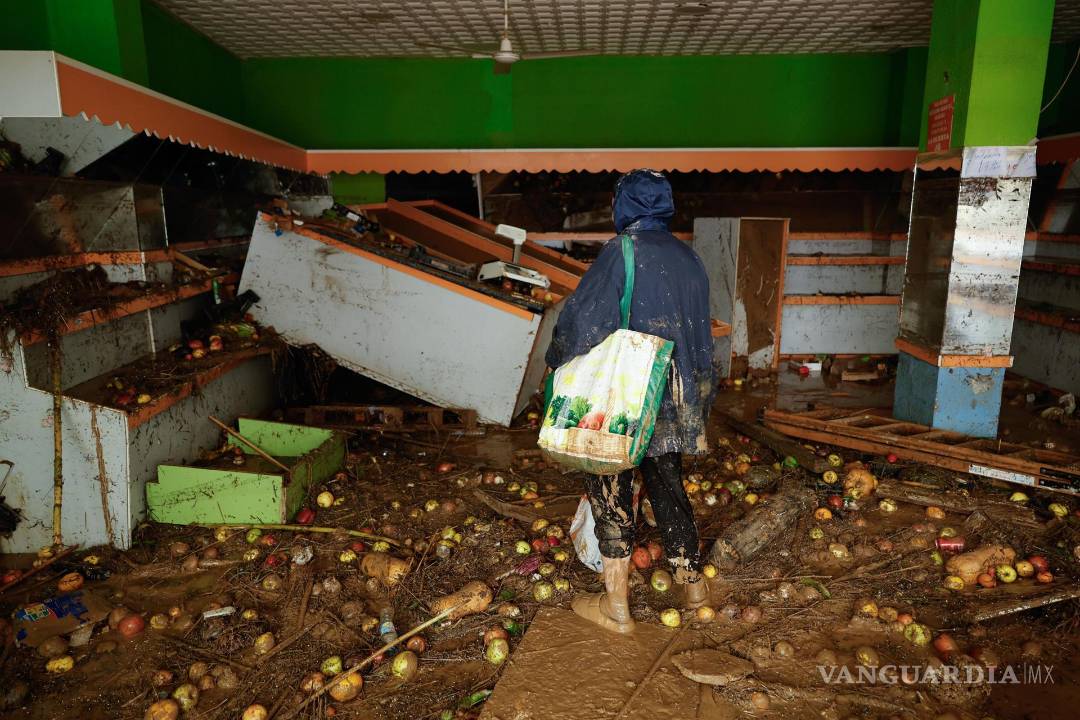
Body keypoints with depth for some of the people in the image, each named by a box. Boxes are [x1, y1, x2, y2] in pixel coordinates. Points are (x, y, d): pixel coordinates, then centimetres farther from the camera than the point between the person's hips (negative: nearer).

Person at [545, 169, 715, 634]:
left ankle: (615, 606, 14)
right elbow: (702, 333, 12)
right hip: (676, 398, 7)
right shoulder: (688, 258, 7)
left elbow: (582, 320, -17)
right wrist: (697, 397, 21)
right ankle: (691, 581, 35)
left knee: (610, 489, 6)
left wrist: (558, 364, 0)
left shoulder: (622, 252, -12)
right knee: (667, 483, 21)